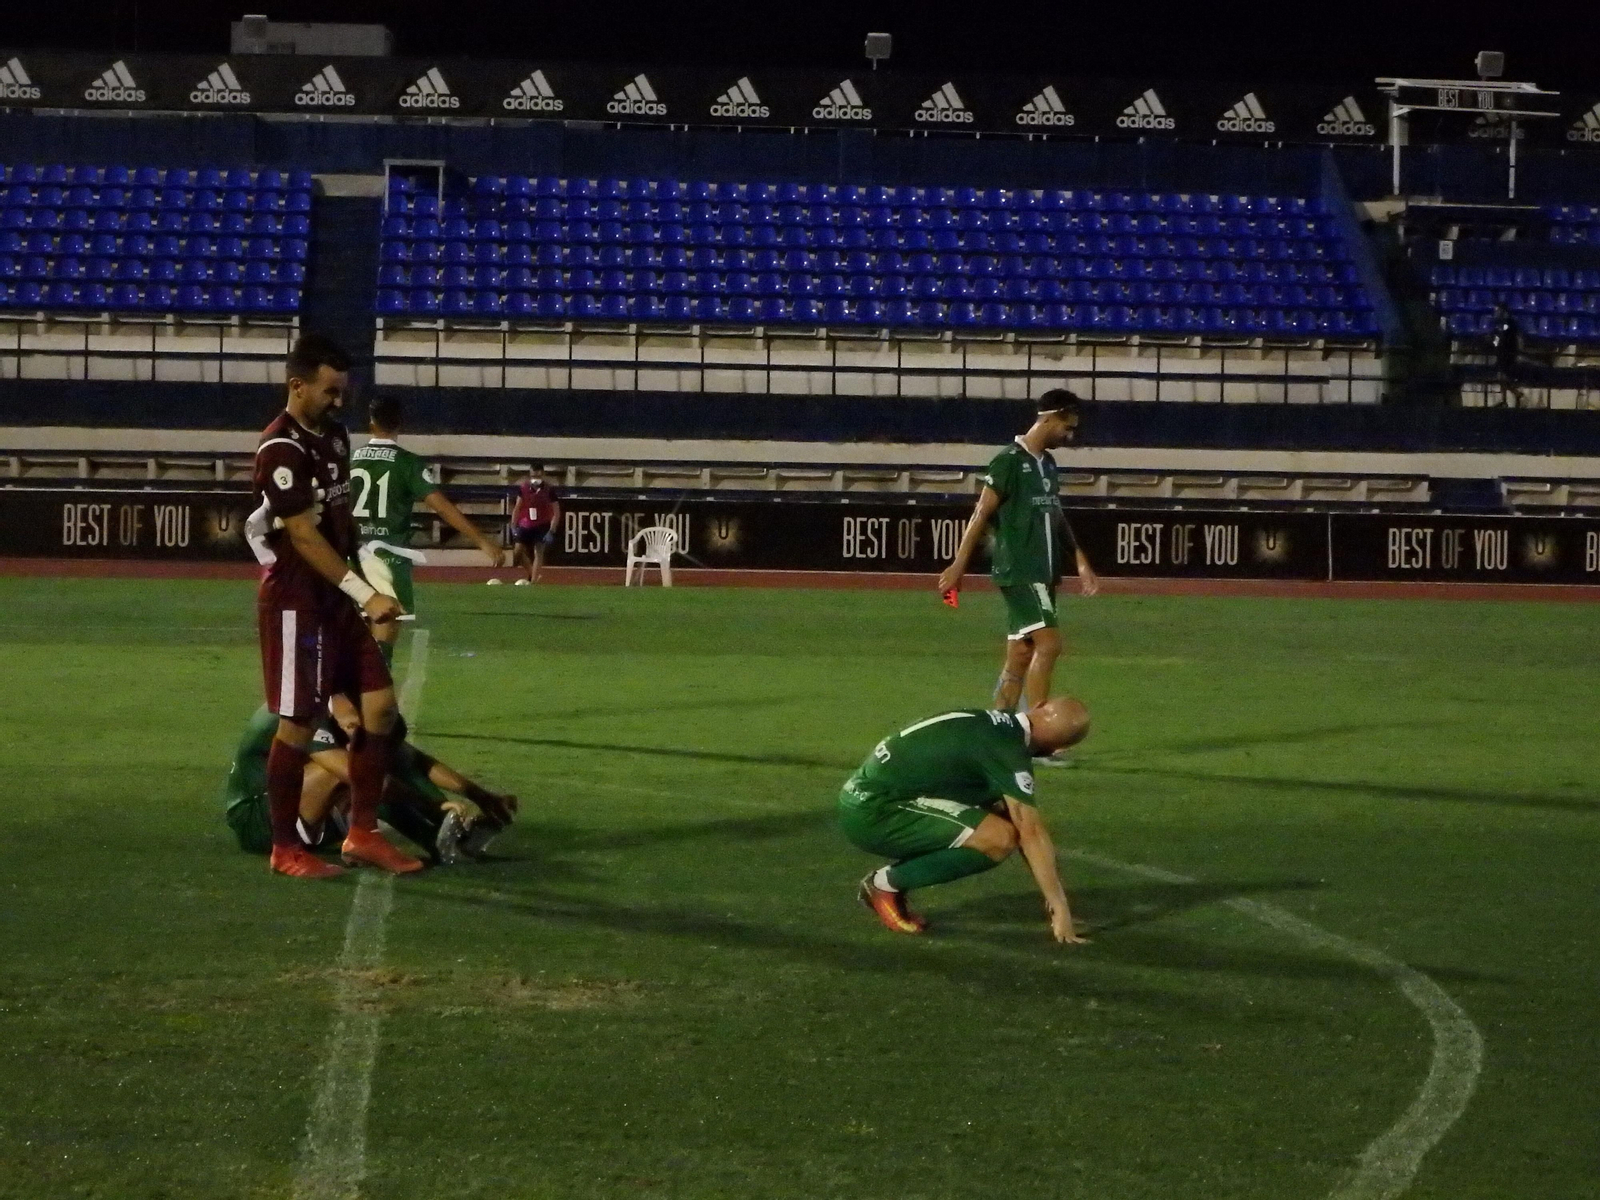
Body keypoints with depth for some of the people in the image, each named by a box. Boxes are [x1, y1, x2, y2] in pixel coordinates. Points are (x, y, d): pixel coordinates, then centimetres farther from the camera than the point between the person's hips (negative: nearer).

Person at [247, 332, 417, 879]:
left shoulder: (334, 435, 10)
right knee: (298, 724, -2)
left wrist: (362, 591, 17)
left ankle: (362, 835, 13)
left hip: (338, 598, 9)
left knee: (380, 705, 5)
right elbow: (304, 536, -22)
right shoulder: (281, 450, -18)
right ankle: (285, 849, 9)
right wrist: (365, 594, -25)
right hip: (296, 601, -9)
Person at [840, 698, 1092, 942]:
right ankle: (888, 883, -6)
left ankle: (885, 882, 11)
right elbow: (1031, 833, -18)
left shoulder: (995, 724, 14)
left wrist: (1051, 892, 22)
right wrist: (1060, 910, -16)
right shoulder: (1007, 749, -15)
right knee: (1000, 839, -21)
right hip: (873, 813, -10)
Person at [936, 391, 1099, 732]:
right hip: (1018, 572, -8)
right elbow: (982, 515, -11)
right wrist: (958, 566, -13)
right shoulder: (1010, 461, -10)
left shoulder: (1048, 464, 15)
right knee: (1049, 643, -16)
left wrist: (1081, 563, 20)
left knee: (1020, 657, 7)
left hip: (1043, 575, 8)